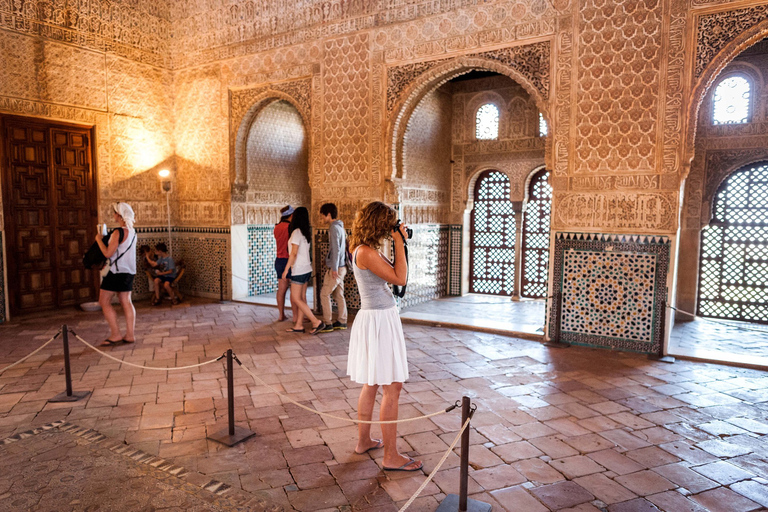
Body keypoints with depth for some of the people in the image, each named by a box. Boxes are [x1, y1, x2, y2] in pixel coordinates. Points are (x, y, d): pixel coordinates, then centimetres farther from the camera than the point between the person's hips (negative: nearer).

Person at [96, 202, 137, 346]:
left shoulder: (118, 232, -17)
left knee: (104, 302, 2)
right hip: (129, 271, 8)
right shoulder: (132, 231, 9)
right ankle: (130, 335, 10)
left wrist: (99, 240, -5)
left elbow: (108, 253, -16)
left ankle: (115, 334, 1)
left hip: (117, 272, -8)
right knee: (126, 302, 10)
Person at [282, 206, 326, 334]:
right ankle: (299, 325, 14)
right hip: (306, 268, 9)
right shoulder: (306, 232, 10)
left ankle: (316, 322, -7)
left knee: (296, 299, -4)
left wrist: (286, 269, -13)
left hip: (299, 270, -9)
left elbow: (294, 253, -18)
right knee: (302, 297, 10)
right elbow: (304, 251, 11)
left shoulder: (296, 232, -15)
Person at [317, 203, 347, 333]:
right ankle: (342, 322, 17)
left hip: (336, 268, -9)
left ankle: (328, 323, -1)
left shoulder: (334, 228, -14)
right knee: (338, 295, 12)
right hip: (341, 267, 9)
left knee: (324, 294, -4)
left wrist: (334, 268, -20)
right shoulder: (339, 227, 15)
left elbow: (336, 249, -20)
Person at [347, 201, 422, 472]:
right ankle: (391, 456, 7)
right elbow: (399, 278, -17)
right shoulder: (366, 252, -20)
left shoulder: (365, 250, 11)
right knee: (392, 388, -3)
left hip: (375, 318, 11)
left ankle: (364, 441, 33)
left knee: (371, 384, 19)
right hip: (380, 320, -11)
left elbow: (394, 274, 16)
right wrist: (399, 244, -13)